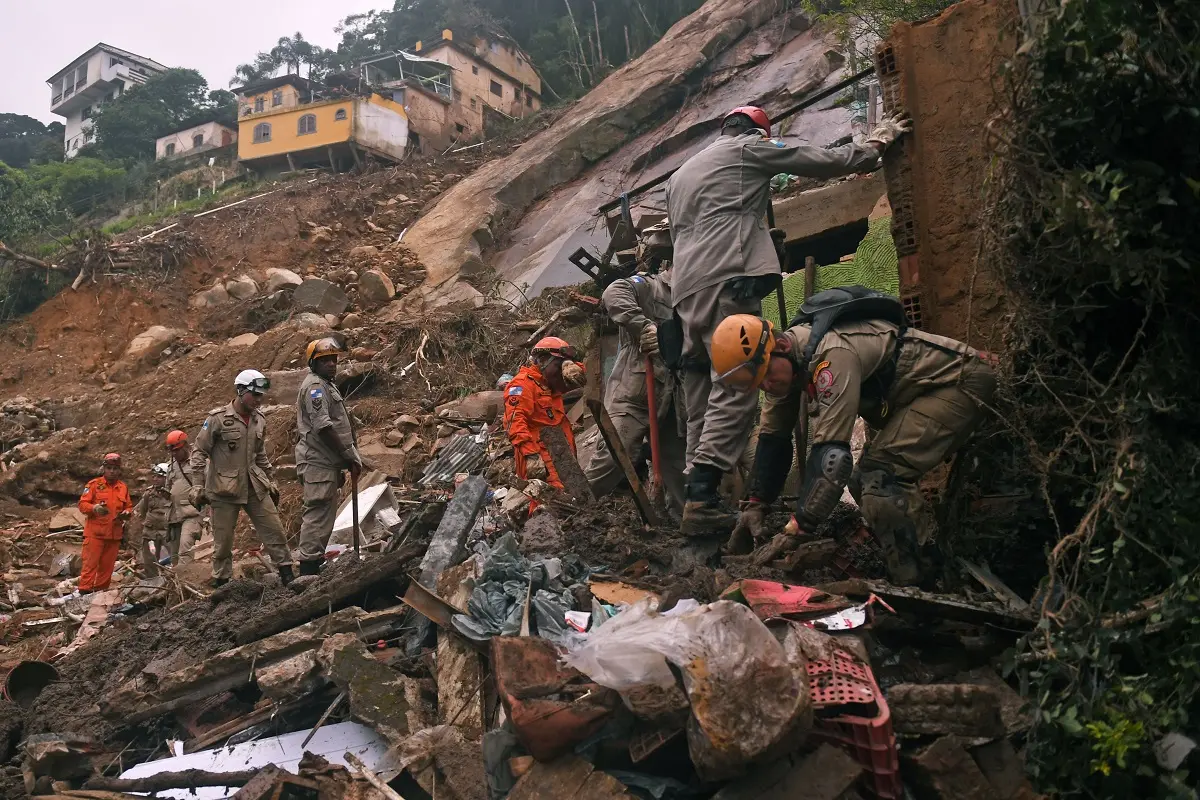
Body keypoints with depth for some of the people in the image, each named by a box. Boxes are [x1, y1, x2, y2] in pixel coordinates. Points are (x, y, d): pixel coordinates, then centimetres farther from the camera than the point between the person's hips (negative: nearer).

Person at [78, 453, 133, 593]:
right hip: (95, 532, -4)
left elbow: (129, 506, 18)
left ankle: (101, 590, 18)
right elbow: (82, 504, -5)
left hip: (115, 533, 4)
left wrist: (126, 513, -5)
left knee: (107, 565, 9)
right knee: (90, 563, -6)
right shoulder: (94, 484, -2)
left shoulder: (123, 487, 11)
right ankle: (84, 591, -4)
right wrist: (94, 508, -25)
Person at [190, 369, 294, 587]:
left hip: (255, 487, 5)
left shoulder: (259, 420, 8)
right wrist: (198, 485, -9)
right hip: (224, 488, -5)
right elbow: (199, 452, -6)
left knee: (274, 529, 1)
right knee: (223, 539, 4)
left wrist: (270, 481, 21)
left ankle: (287, 575, 9)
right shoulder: (218, 418, -10)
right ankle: (221, 582, 17)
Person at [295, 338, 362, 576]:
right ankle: (309, 567, -9)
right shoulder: (314, 386, -11)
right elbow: (323, 427, -20)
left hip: (327, 463, 10)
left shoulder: (327, 386, 22)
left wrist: (342, 464, 20)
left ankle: (313, 565, 20)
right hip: (318, 464, -10)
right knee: (318, 514, -11)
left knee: (324, 515, 13)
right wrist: (349, 456, -15)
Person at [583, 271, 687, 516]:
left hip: (669, 399, 7)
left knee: (677, 460, 9)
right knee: (614, 455, -15)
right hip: (633, 394, -7)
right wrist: (643, 325, -29)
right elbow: (614, 293, -21)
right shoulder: (647, 286, 0)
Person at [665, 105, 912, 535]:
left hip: (686, 290, 8)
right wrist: (878, 141, 28)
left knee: (702, 398, 6)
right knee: (734, 390, -15)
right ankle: (702, 499, -26)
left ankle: (696, 494, -1)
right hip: (726, 282, -8)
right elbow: (827, 161, 12)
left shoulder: (679, 175, 32)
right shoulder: (749, 147, 11)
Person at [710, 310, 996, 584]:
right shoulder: (788, 362, -2)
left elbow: (831, 452, -36)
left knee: (881, 475, -23)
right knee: (866, 481, 10)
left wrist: (796, 531, -34)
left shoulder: (832, 354, -32)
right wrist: (755, 505, 0)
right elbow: (774, 438, 6)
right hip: (920, 394, 10)